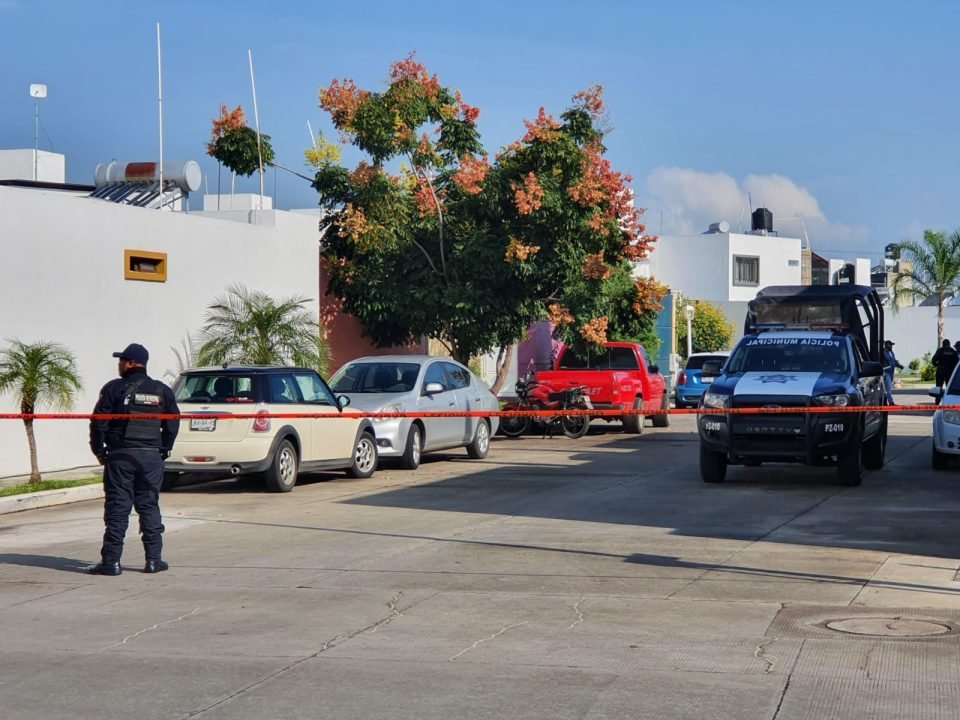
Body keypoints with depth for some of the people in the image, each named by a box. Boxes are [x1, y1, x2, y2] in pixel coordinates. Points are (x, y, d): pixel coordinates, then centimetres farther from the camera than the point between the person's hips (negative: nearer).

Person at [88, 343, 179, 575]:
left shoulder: (114, 389, -4)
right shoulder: (162, 391, 7)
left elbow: (98, 423, -6)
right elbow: (173, 423, 8)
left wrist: (99, 450, 6)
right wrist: (164, 449, 16)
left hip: (120, 456, -3)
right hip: (151, 456, 3)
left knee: (117, 508, -1)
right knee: (149, 507, 8)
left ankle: (111, 561, -1)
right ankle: (154, 559, 7)